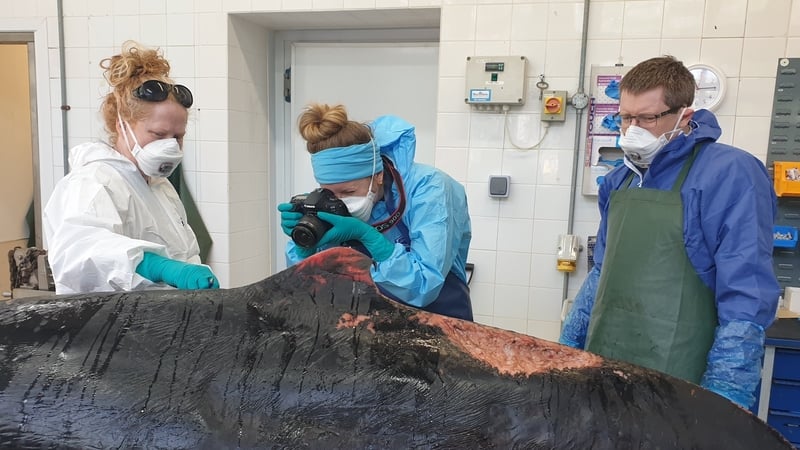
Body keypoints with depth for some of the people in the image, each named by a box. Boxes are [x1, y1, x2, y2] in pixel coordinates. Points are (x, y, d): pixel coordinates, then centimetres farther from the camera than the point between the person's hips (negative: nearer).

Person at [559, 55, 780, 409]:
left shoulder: (730, 175, -14)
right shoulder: (621, 179, 7)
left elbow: (746, 302, -17)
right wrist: (564, 350, 13)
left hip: (674, 390, -6)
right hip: (603, 370, 7)